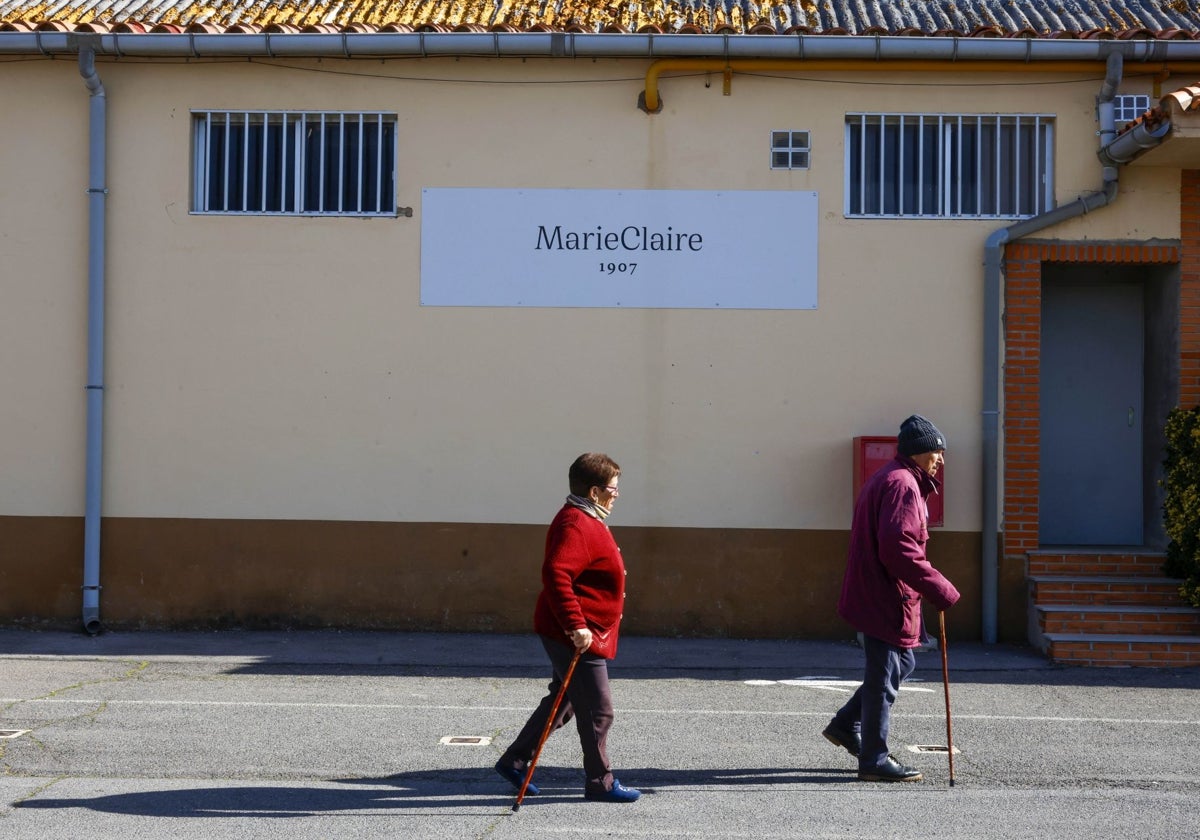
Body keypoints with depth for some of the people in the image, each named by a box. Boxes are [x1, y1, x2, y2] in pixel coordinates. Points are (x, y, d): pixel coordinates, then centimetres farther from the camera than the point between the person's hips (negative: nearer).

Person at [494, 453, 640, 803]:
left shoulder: (588, 521, 15)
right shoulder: (576, 526, -20)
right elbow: (555, 574, -32)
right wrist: (576, 625, -33)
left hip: (583, 634, 11)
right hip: (578, 636, -11)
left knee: (562, 701, 19)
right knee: (598, 710, -1)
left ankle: (514, 761, 27)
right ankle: (600, 783, 11)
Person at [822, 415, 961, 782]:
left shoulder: (887, 479, 17)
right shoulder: (902, 484, -18)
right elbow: (898, 549, -27)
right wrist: (939, 588, -23)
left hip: (874, 595, 11)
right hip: (886, 600, -10)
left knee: (900, 665, 21)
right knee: (884, 677, -1)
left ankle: (846, 725, 27)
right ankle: (874, 760, 9)